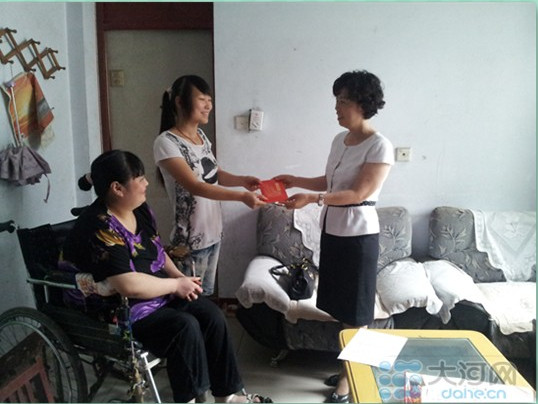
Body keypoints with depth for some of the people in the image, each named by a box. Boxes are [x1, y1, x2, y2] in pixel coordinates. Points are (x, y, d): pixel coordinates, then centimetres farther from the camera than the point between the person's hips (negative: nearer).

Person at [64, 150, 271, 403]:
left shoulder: (140, 210, 3)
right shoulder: (99, 228, -25)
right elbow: (129, 285, -32)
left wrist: (180, 277, -1)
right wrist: (176, 285, -19)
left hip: (158, 294, 8)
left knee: (212, 314, -7)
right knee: (185, 327, -26)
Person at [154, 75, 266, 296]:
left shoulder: (201, 135, 6)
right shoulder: (166, 142, -18)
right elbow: (195, 186, -26)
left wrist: (242, 180, -7)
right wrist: (241, 196, -33)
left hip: (213, 232, 7)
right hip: (190, 240, -7)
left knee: (207, 295, 20)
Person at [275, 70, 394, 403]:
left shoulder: (380, 146, -16)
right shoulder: (340, 140, 9)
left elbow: (359, 193, -21)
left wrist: (312, 198, -28)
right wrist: (295, 181, 8)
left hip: (359, 234, -8)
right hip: (332, 228, 8)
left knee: (356, 310, 5)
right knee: (339, 304, 16)